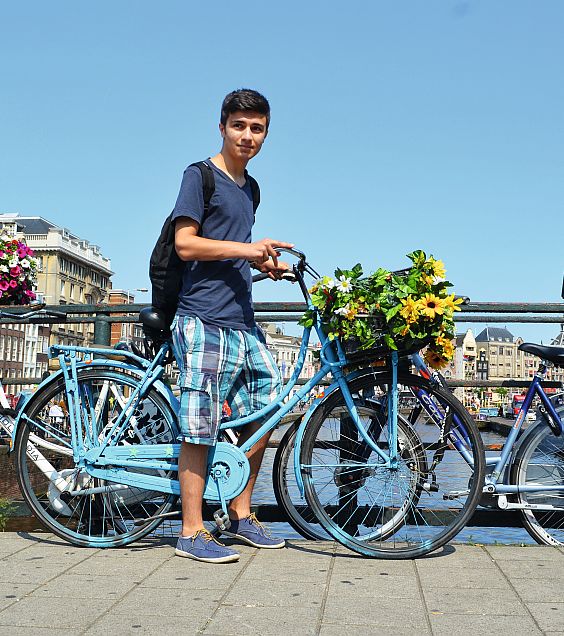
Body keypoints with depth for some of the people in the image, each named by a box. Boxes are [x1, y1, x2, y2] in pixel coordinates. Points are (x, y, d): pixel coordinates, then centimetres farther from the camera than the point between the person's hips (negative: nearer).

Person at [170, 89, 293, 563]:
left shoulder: (249, 187, 21)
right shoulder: (200, 176, -2)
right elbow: (186, 244, -11)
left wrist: (263, 263, 13)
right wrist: (245, 248, -17)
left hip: (242, 320, 8)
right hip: (204, 319, -8)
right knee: (200, 427, -5)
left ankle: (241, 515, 23)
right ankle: (192, 533, 5)